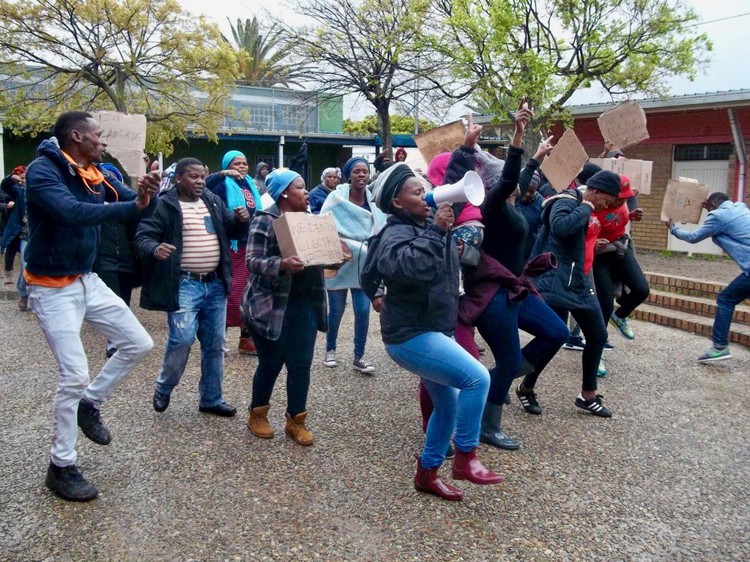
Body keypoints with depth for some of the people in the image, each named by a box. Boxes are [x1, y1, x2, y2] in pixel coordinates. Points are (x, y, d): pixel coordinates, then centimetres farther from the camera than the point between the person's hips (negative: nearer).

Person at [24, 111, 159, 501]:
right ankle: (61, 467, 11)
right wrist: (132, 206, -37)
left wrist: (147, 194, -23)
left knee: (139, 343, 9)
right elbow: (72, 211, -35)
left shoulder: (96, 176, 5)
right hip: (53, 289, -7)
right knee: (74, 376, -6)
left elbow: (138, 207, 0)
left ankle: (90, 403, 29)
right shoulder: (42, 170, -17)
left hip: (88, 281, 8)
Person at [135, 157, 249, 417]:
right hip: (184, 284, -6)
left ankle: (211, 399, 24)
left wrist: (241, 220, -1)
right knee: (182, 338, -15)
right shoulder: (164, 205, -5)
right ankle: (163, 388, 14)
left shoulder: (213, 201, 12)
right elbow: (143, 236, -8)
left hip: (215, 283, 6)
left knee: (215, 344, 10)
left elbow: (231, 229, 22)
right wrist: (154, 250, -30)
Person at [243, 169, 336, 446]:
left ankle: (296, 420, 20)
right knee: (271, 363, 5)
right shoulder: (264, 221, -10)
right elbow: (253, 261, -17)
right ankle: (257, 414, 27)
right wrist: (282, 264, -33)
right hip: (272, 304, -6)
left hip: (305, 303, 6)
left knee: (301, 364, 7)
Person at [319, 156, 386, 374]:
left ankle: (359, 357, 13)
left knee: (363, 310, -2)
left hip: (364, 264, 2)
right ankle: (330, 350, 31)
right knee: (336, 309, 9)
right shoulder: (336, 197, -8)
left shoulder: (374, 200, -2)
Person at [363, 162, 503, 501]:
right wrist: (435, 231, -31)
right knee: (477, 378, -19)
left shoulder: (425, 228, 10)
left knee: (449, 405, 15)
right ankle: (465, 458, -3)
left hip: (434, 331, 10)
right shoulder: (397, 235, -17)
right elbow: (415, 265, -38)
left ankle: (426, 474, 29)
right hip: (411, 336, -10)